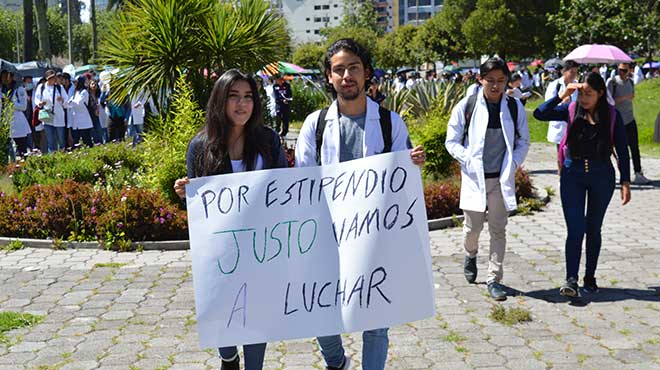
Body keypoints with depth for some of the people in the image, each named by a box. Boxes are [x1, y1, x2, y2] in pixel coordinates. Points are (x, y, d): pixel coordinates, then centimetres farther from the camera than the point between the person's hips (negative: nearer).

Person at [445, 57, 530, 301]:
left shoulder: (514, 107, 1)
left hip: (502, 177, 2)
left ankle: (494, 279, 13)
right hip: (474, 176, -1)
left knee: (498, 230, 4)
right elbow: (452, 141, 1)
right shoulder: (466, 106, -5)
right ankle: (470, 254, 40)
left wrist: (514, 163, -3)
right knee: (473, 226, 6)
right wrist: (469, 160, -11)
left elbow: (523, 141, 12)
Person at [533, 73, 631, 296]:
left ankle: (590, 277, 23)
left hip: (601, 177, 0)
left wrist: (625, 182, -3)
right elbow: (540, 114, -10)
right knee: (575, 229, -7)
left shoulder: (612, 116, -3)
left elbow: (622, 150, 0)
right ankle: (571, 280, -9)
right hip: (573, 176, 0)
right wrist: (563, 95, -15)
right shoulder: (571, 110, -2)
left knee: (593, 229, 12)